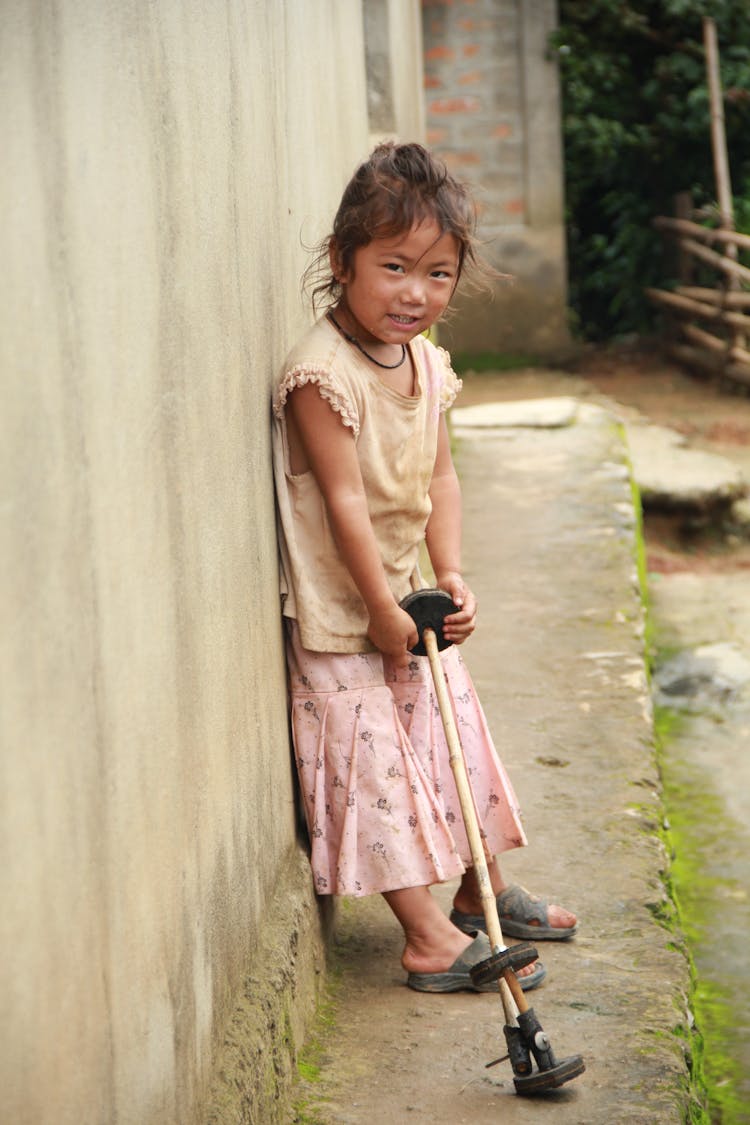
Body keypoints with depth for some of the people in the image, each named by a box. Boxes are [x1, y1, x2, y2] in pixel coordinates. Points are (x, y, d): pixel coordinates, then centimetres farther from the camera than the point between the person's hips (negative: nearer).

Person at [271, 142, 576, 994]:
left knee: (457, 740, 17)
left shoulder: (427, 363, 2)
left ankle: (483, 892, 34)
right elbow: (343, 497, -22)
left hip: (414, 599, 8)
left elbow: (440, 477, 7)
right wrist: (383, 609, -19)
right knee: (374, 761, -4)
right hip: (341, 611, -8)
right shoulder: (322, 373, -23)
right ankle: (429, 938, 1)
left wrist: (452, 579, -4)